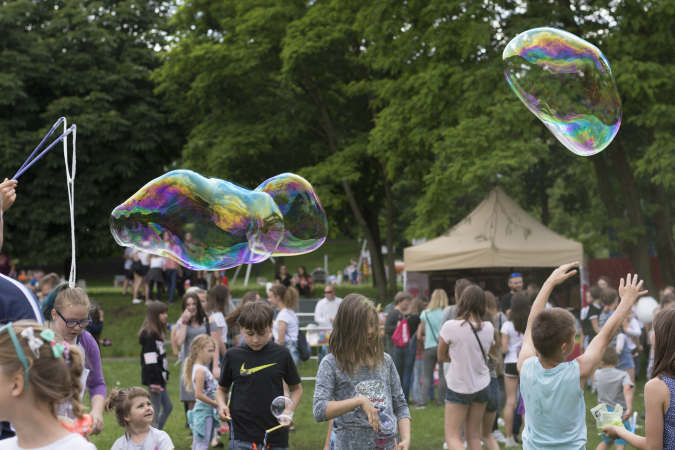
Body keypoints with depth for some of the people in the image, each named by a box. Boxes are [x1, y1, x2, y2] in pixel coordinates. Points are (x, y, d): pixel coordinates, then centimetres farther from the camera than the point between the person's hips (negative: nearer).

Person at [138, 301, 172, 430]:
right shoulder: (149, 334, -16)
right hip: (154, 377, -10)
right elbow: (150, 359, -20)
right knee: (155, 409, -5)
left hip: (160, 377, 10)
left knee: (168, 407, 14)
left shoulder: (158, 332, 15)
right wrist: (155, 382, -21)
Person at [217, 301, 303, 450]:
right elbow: (222, 389, 15)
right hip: (242, 437, -1)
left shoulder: (281, 354, 2)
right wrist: (222, 405, -6)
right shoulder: (233, 356, 2)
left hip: (276, 437, 1)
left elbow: (296, 388, 13)